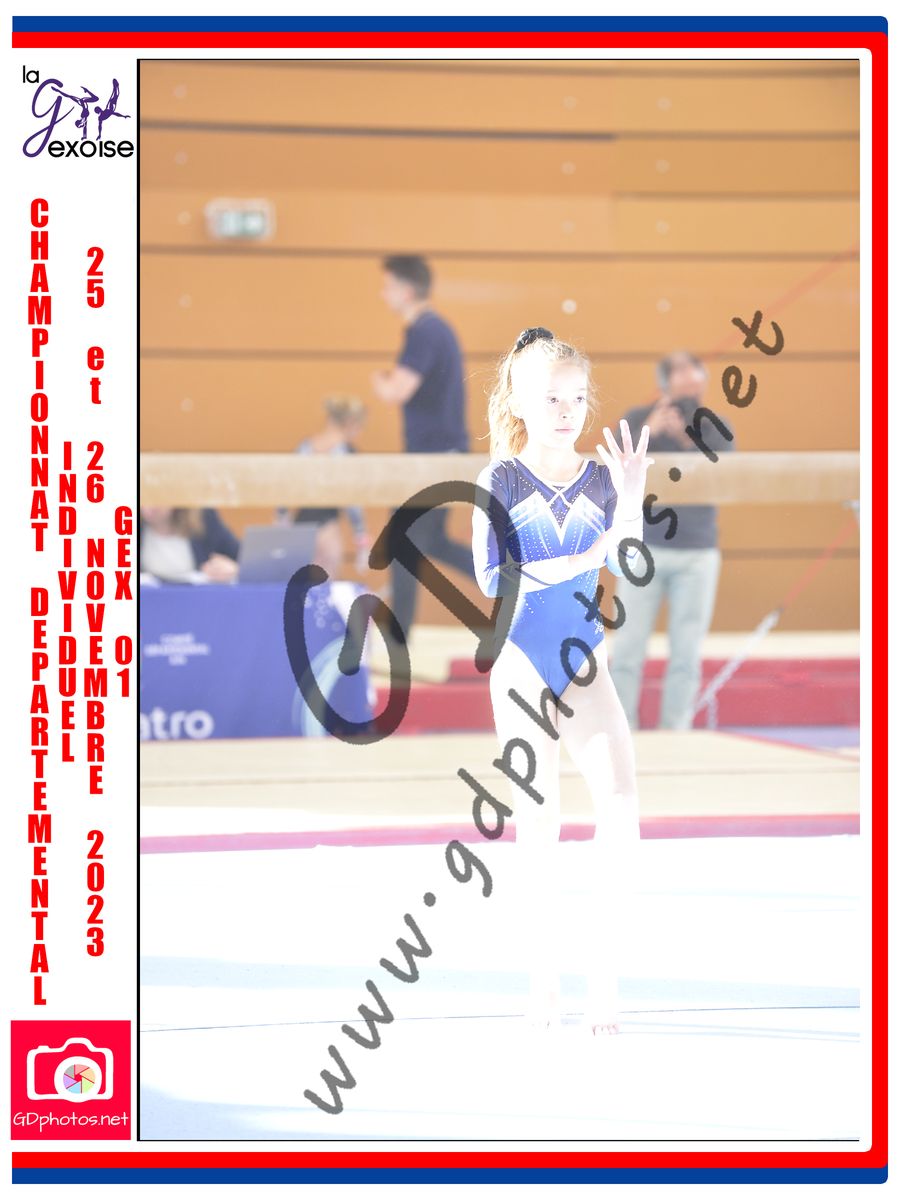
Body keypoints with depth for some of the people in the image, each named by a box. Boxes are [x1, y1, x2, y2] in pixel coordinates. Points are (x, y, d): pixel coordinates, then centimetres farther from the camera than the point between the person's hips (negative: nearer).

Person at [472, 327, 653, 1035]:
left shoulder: (602, 478, 2)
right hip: (521, 662, -2)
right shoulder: (501, 481, -4)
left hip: (585, 662, 2)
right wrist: (579, 562, -20)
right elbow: (493, 578, -12)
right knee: (538, 823, 3)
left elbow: (626, 569, -6)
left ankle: (603, 971, -3)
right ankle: (543, 981, 13)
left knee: (621, 807, -12)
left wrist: (631, 503, -20)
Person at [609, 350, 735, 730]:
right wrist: (648, 433, -24)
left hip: (698, 554, 1)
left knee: (686, 654, 2)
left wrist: (687, 441, -22)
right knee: (628, 649, 0)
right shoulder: (637, 421, 0)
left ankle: (674, 733, 9)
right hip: (645, 549, -1)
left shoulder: (716, 428, 2)